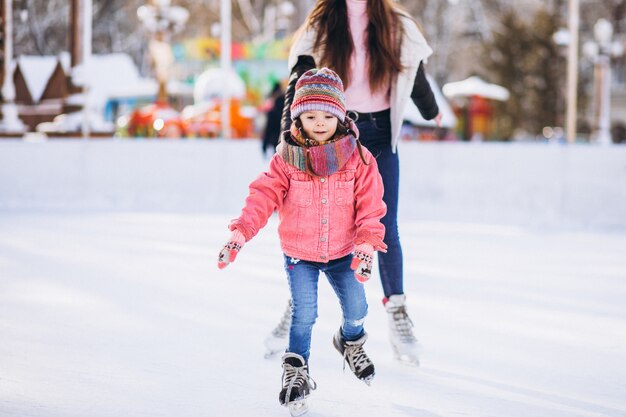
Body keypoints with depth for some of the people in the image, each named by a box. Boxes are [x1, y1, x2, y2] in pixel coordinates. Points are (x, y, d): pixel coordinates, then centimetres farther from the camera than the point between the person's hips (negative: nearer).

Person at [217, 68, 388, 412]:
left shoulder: (357, 158, -8)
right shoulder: (287, 158, -10)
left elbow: (370, 206, -7)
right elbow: (263, 196, -15)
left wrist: (366, 245, -15)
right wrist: (240, 233, -25)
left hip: (343, 252, 1)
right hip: (299, 254, -1)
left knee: (356, 307, 6)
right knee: (303, 313, -7)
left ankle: (351, 342, 40)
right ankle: (296, 369, 14)